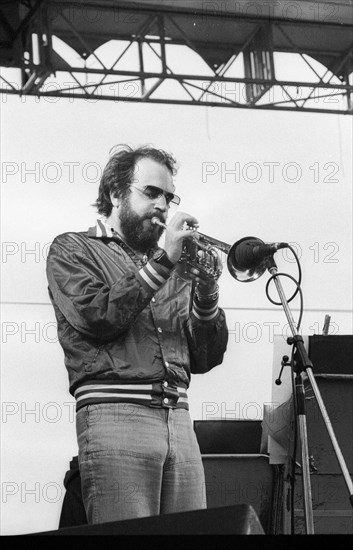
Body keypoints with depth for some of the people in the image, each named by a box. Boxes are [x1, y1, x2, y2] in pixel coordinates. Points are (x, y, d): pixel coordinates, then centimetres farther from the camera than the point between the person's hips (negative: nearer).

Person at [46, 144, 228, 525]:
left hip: (179, 419, 5)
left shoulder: (175, 267, 24)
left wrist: (206, 291, 2)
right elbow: (97, 318, -8)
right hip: (116, 415, -5)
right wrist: (162, 261, -7)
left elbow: (204, 359, 18)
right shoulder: (74, 249, 11)